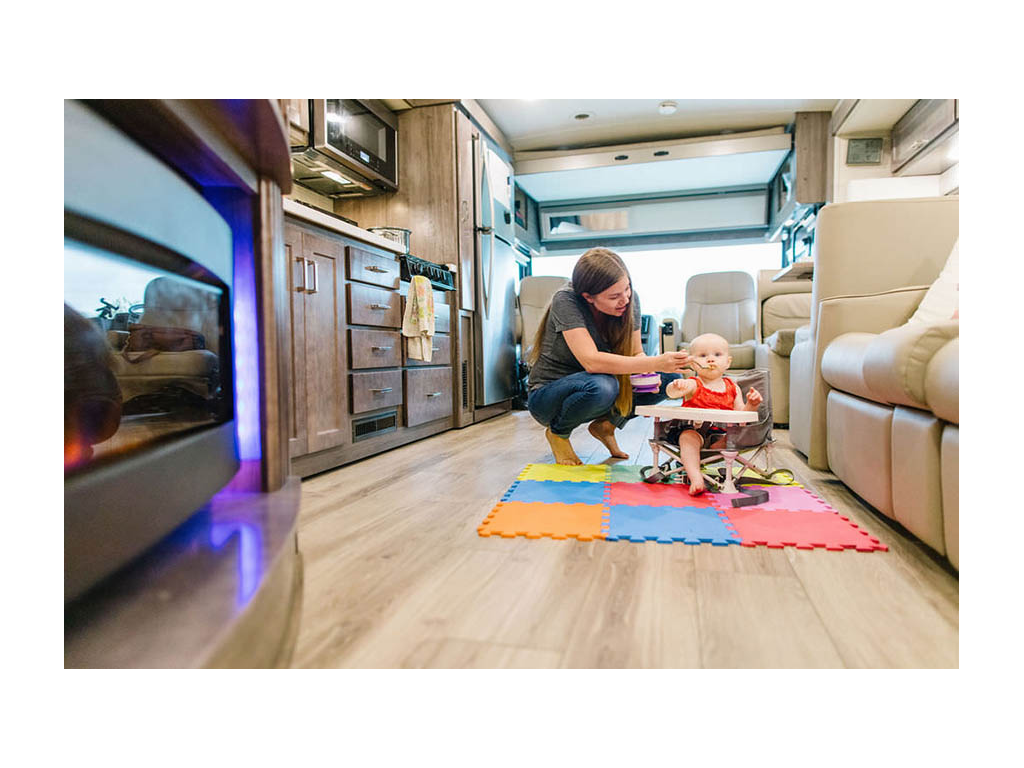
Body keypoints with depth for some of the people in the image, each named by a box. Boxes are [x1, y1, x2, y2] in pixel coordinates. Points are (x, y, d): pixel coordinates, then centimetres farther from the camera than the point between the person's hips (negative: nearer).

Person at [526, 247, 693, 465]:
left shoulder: (629, 298, -10)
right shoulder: (566, 300, -27)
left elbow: (636, 352, -1)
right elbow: (591, 361, -37)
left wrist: (647, 374, -25)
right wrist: (655, 363, -42)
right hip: (547, 396, -5)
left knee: (670, 376, -11)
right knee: (601, 386, -39)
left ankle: (606, 425, 4)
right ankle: (558, 432, -7)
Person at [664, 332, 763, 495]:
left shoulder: (732, 388, 13)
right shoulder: (693, 385, -1)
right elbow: (670, 392, -20)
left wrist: (751, 405, -8)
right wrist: (676, 387, -45)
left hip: (720, 433, 3)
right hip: (693, 430, -3)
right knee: (688, 438, -34)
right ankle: (696, 478, -43)